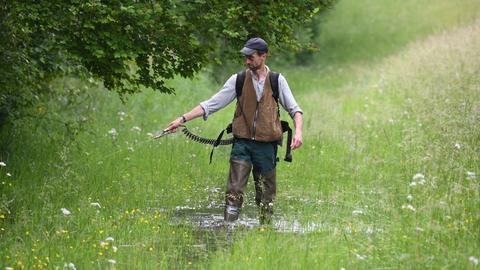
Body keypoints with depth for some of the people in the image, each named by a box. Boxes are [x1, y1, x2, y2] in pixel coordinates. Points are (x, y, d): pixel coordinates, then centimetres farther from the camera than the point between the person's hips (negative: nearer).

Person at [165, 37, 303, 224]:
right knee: (234, 190, -11)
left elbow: (294, 109, 8)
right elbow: (211, 105, 2)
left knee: (266, 193, 6)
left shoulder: (277, 81, 4)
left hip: (266, 145, 0)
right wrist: (182, 119, -6)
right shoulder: (238, 80, 4)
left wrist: (298, 131, -11)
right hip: (242, 143, 0)